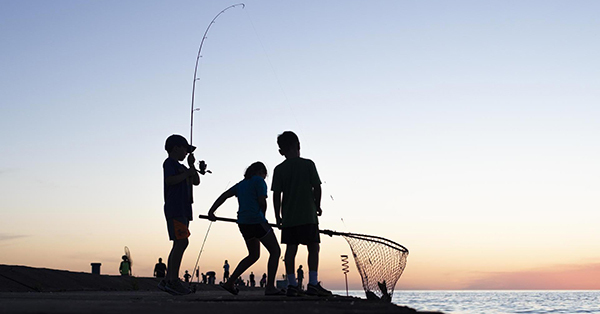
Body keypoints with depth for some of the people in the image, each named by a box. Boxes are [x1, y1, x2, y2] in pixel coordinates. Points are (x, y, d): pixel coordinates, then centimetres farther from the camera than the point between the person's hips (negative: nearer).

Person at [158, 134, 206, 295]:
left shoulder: (181, 166, 25)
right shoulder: (169, 162, -2)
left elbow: (196, 182, 25)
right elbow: (169, 180, -18)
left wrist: (192, 166, 12)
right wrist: (187, 173, -11)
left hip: (183, 209, 10)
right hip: (174, 208, -10)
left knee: (179, 244, 6)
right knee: (182, 242, -17)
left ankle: (167, 281, 8)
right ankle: (173, 280, -18)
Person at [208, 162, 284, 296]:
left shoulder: (241, 184, 19)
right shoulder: (259, 181, -3)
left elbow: (224, 196, 10)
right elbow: (262, 202, -10)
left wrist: (211, 211, 3)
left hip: (243, 223, 8)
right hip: (257, 221, -8)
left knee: (254, 255, 21)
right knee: (275, 251, 3)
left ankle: (230, 282, 17)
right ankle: (270, 287, -3)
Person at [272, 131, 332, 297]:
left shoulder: (279, 169, 3)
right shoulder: (308, 164, -3)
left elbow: (276, 194, 1)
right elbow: (317, 187, -4)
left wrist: (278, 215, 10)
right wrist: (318, 206, 10)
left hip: (288, 217, 3)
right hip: (307, 215, -3)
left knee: (291, 249, 5)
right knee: (313, 247, 0)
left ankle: (292, 285, 5)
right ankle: (313, 284, -8)